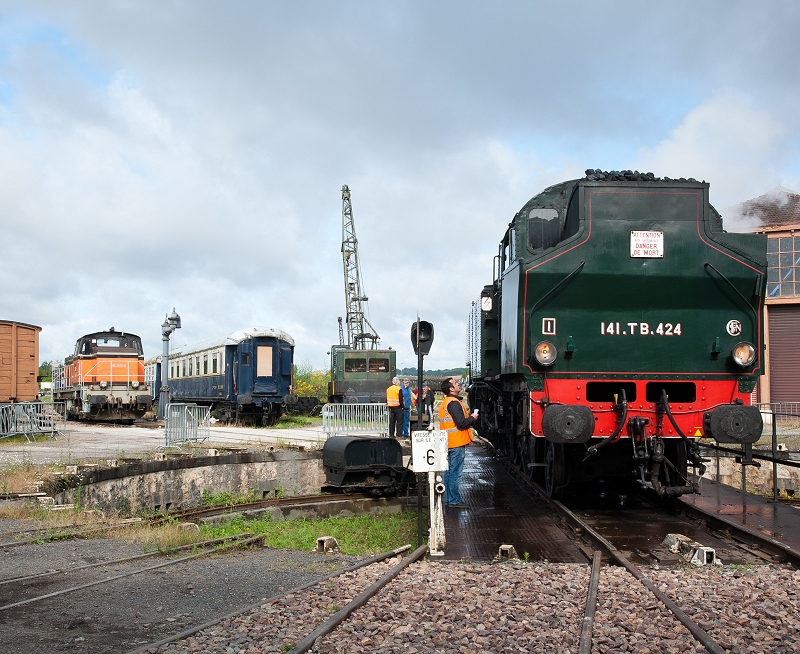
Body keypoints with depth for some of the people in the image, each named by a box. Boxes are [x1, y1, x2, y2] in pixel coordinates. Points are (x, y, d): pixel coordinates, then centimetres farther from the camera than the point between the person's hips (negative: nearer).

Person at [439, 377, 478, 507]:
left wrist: (469, 418, 15)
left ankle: (448, 497, 22)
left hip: (449, 442, 10)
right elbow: (461, 423, -23)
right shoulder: (454, 403, -18)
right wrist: (473, 418, -8)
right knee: (455, 473, -4)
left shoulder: (445, 402, 14)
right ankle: (454, 500, 0)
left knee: (449, 471, 15)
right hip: (457, 443, -10)